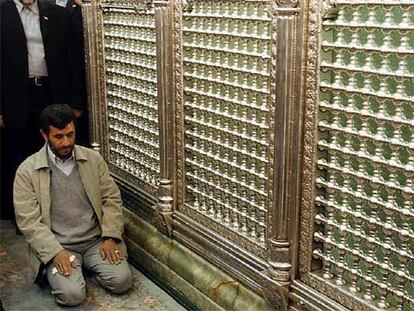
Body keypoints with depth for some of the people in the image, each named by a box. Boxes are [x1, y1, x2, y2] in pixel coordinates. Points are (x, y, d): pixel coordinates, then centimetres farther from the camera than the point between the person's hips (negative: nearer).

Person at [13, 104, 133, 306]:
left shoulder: (93, 158, 3)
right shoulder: (27, 171, -7)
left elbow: (112, 199, 5)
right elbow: (28, 221, -10)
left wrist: (110, 237, -9)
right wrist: (56, 253, -20)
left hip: (97, 240, 3)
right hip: (57, 246, -3)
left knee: (121, 281, -18)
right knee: (71, 294, -25)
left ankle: (89, 265, 12)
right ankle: (60, 268, 8)